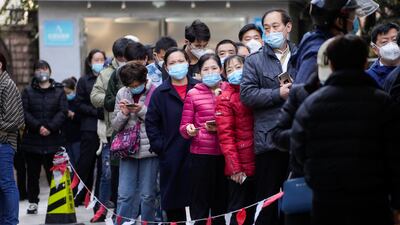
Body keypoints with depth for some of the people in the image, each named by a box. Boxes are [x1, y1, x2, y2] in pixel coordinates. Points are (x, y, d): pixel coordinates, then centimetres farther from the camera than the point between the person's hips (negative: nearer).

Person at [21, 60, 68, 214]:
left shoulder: (58, 91, 8)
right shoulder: (28, 91, 9)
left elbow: (63, 112, -2)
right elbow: (25, 113, -2)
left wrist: (50, 127, -15)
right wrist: (38, 126, -16)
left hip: (53, 139, -1)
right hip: (32, 139, 1)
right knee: (33, 173, 6)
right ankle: (33, 202, 14)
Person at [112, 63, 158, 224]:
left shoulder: (155, 93, -7)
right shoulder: (122, 94, 6)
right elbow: (116, 125, 10)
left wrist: (142, 111, -18)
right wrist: (124, 113, -9)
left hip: (149, 150, -3)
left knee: (147, 195, 5)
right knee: (125, 195, 2)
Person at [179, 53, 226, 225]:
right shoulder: (193, 94, 0)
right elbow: (183, 128, 1)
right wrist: (189, 130, -21)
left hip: (224, 154, 3)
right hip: (201, 155, -3)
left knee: (221, 203, 10)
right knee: (200, 204, 0)